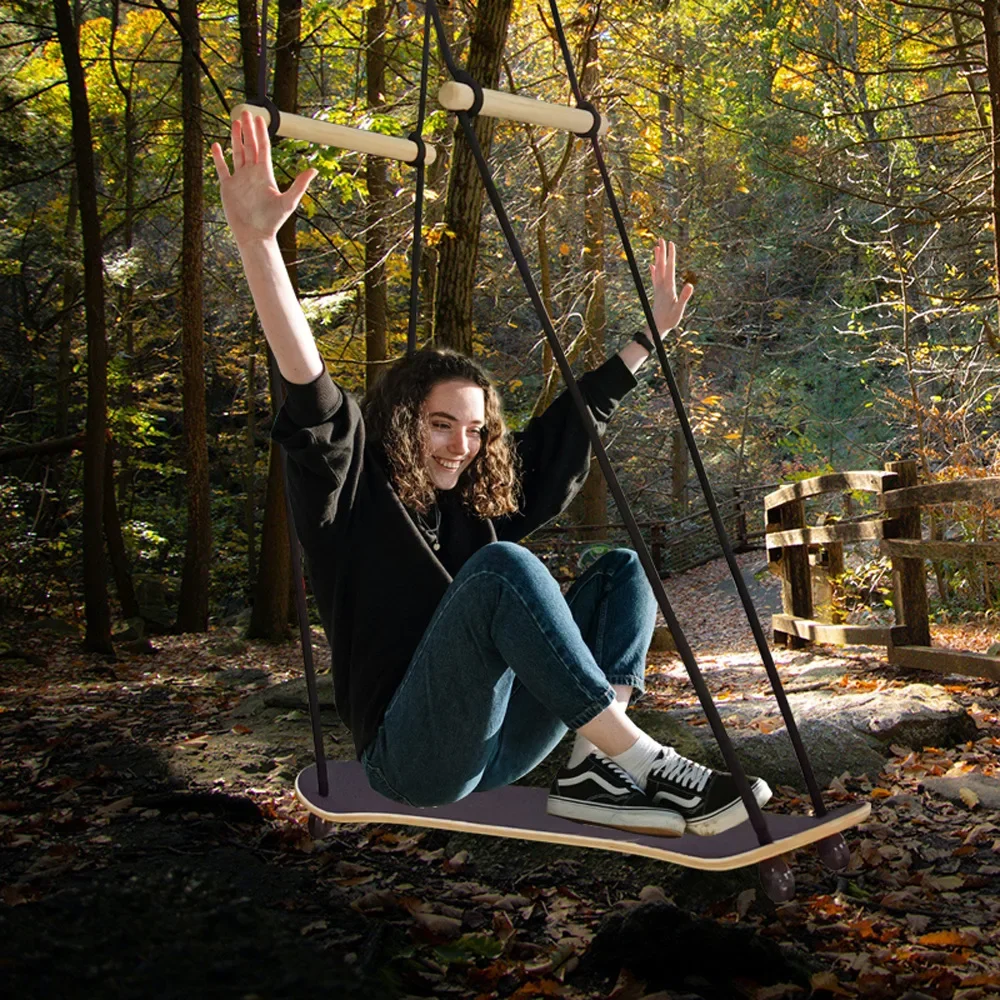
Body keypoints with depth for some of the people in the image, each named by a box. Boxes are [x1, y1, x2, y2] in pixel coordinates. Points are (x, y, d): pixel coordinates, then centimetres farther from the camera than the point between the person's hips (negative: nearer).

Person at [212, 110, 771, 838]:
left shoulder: (484, 502, 16)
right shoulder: (353, 498, -2)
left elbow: (576, 423, 22)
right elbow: (311, 395, -17)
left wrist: (652, 333, 25)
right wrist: (257, 241, -30)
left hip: (501, 748, 7)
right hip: (413, 755, -7)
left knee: (623, 569, 0)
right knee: (503, 570, -29)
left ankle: (596, 770, -19)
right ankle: (640, 760, -29)